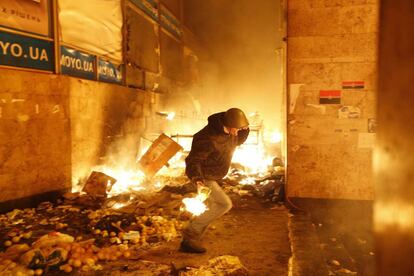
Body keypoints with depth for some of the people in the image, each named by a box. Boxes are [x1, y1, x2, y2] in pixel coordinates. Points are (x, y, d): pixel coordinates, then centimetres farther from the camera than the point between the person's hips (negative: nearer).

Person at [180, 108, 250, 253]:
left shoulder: (227, 131, -4)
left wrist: (245, 129, -6)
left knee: (209, 209, 18)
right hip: (204, 177, -10)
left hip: (211, 176, 10)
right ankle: (191, 232, -5)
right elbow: (194, 160, -31)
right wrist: (198, 181, -46)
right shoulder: (208, 137, -31)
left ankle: (188, 241, 31)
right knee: (225, 204, -14)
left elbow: (238, 141, 16)